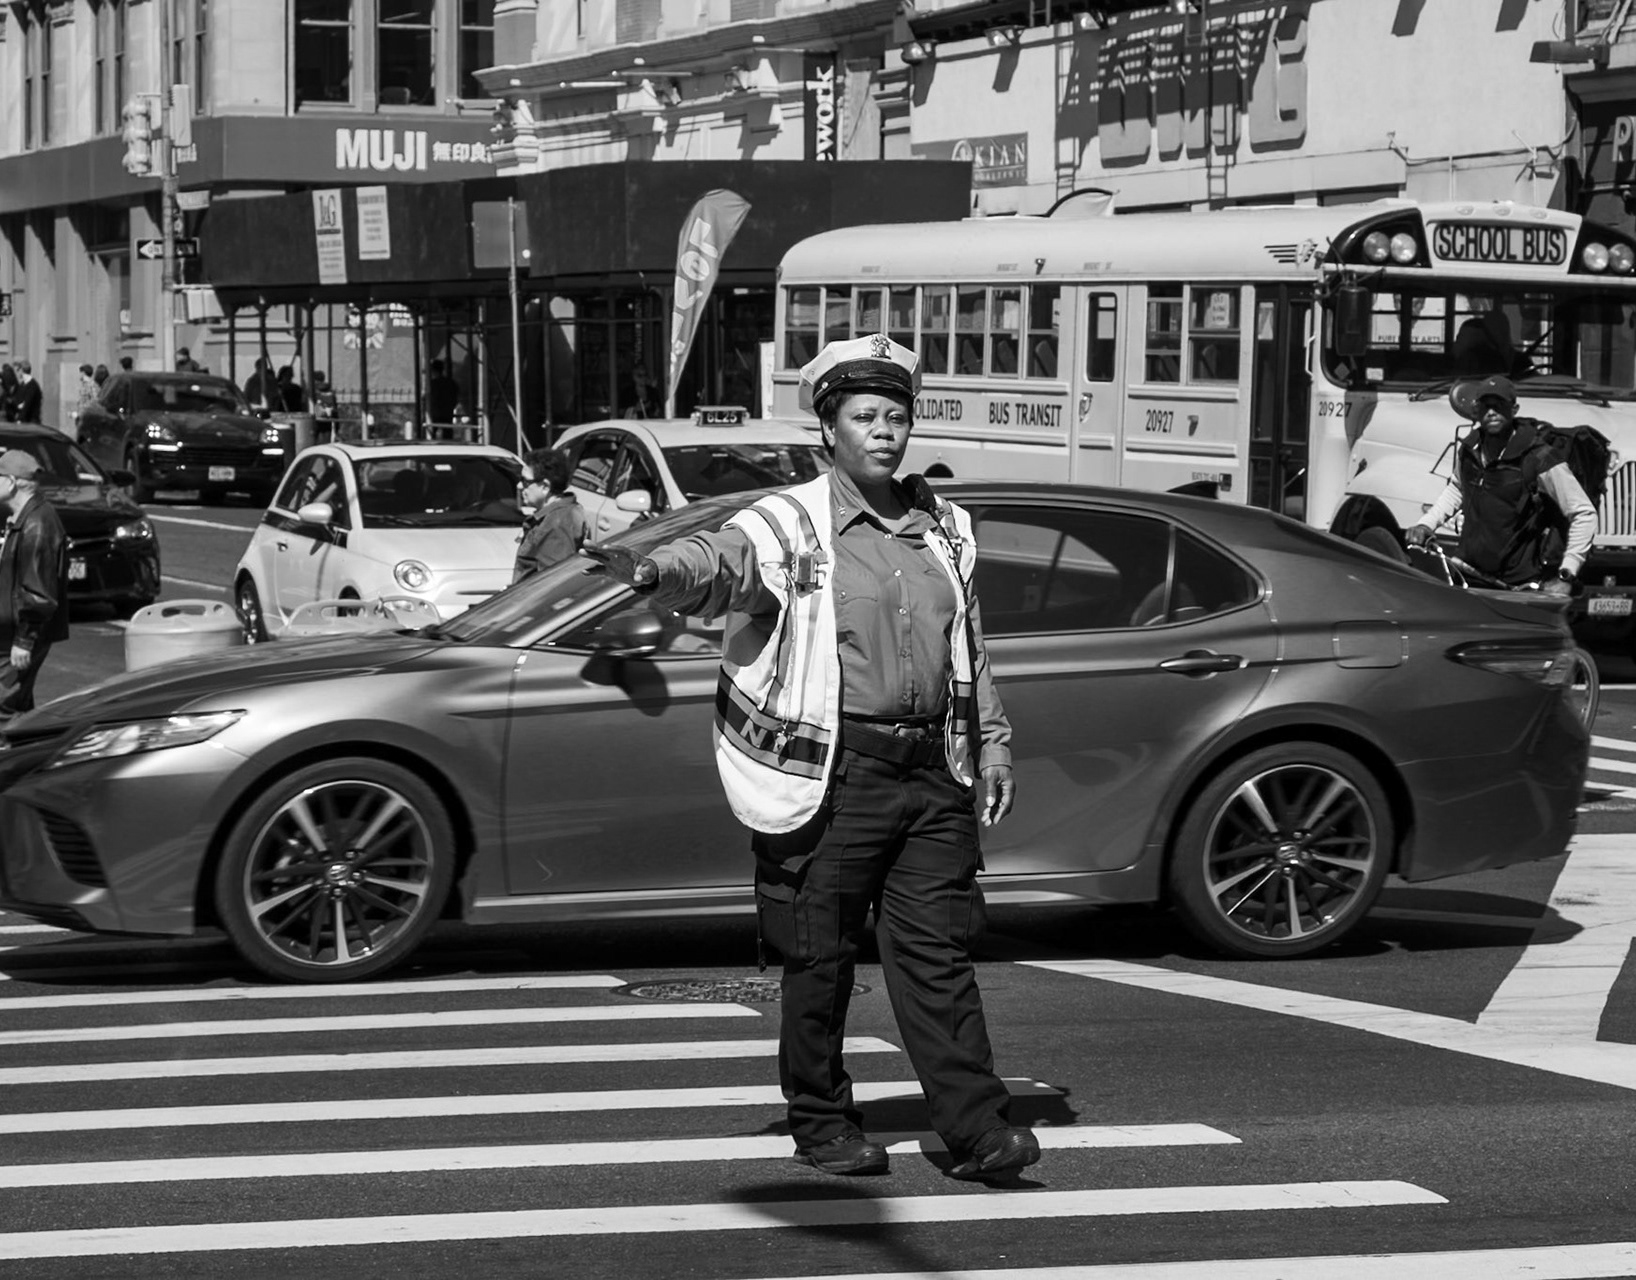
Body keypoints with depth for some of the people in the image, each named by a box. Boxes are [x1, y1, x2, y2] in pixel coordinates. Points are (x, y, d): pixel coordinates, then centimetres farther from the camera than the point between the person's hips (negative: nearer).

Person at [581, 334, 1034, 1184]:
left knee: (937, 952, 3)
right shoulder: (790, 526, -5)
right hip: (831, 775, -4)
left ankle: (976, 1130, 1)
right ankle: (820, 1124, 15)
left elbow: (969, 647, 25)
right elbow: (718, 565, -25)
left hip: (929, 773, 5)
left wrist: (991, 743, 21)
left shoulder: (942, 529, 15)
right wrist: (652, 572, -46)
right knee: (819, 958, 2)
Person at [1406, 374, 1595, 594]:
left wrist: (1566, 576, -19)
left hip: (1523, 584, -5)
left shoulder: (1539, 459, -15)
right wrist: (1427, 524, 14)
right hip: (1472, 575, 5)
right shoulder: (1468, 450, 3)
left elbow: (1584, 514, -13)